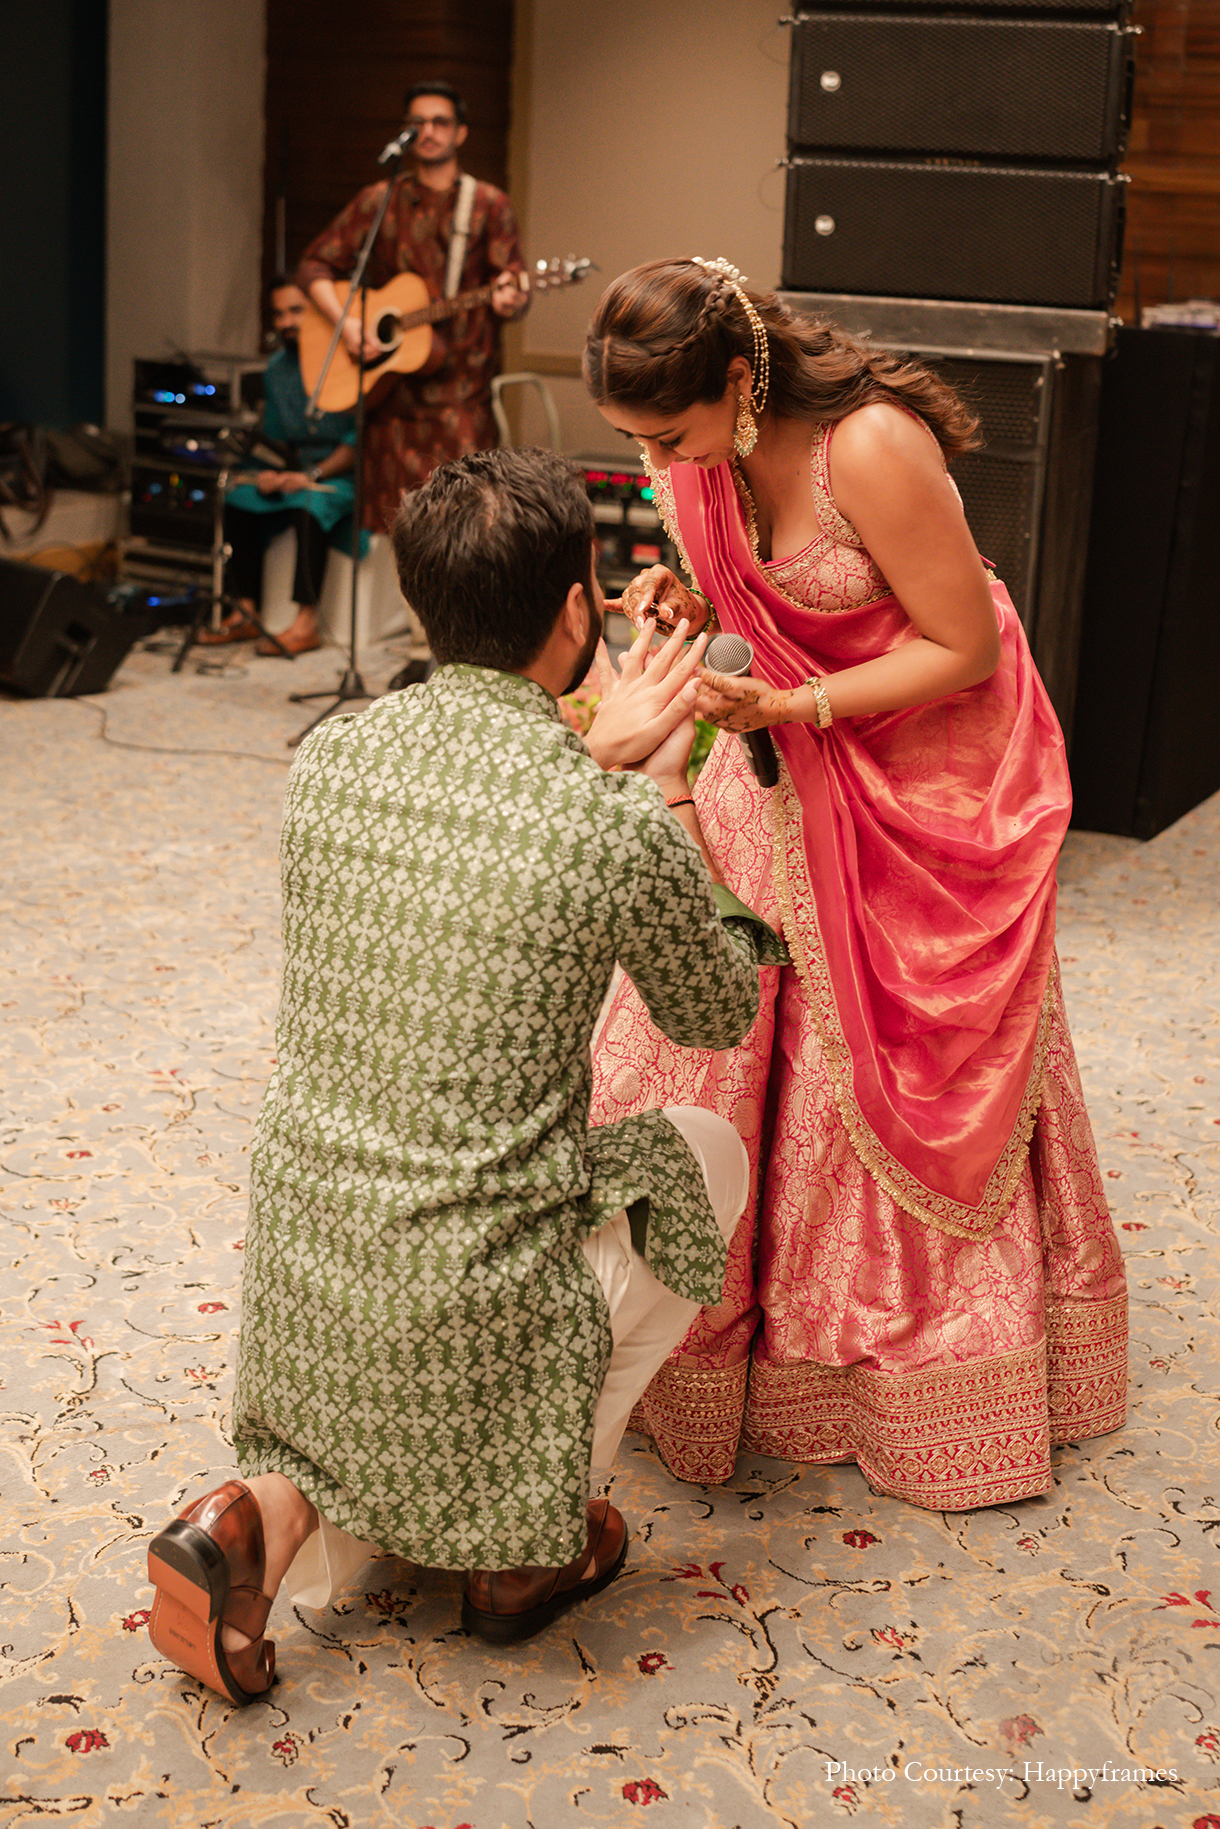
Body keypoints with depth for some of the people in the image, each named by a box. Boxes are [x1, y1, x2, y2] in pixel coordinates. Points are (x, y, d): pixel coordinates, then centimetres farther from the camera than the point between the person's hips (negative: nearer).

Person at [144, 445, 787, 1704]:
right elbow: (719, 1014, 4)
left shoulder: (325, 759, -3)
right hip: (474, 1296, -6)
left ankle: (274, 1511, 6)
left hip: (300, 1251, 6)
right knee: (705, 1152, 21)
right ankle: (529, 1545, 21)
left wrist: (594, 755, 19)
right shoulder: (621, 832, -18)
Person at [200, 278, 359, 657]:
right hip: (295, 472, 7)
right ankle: (246, 613, -9)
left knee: (310, 504, -36)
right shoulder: (277, 368, 13)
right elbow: (274, 436, 19)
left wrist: (313, 475, -21)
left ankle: (307, 622, -34)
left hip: (342, 475, -7)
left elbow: (360, 440, -15)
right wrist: (269, 472, -2)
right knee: (238, 499, -14)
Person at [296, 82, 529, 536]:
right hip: (389, 390, 2)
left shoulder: (488, 205, 6)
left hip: (461, 391, -2)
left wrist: (508, 300, -24)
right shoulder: (379, 201, 11)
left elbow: (514, 287, 1)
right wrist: (345, 322, -7)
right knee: (398, 516, 1)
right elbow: (315, 264, 10)